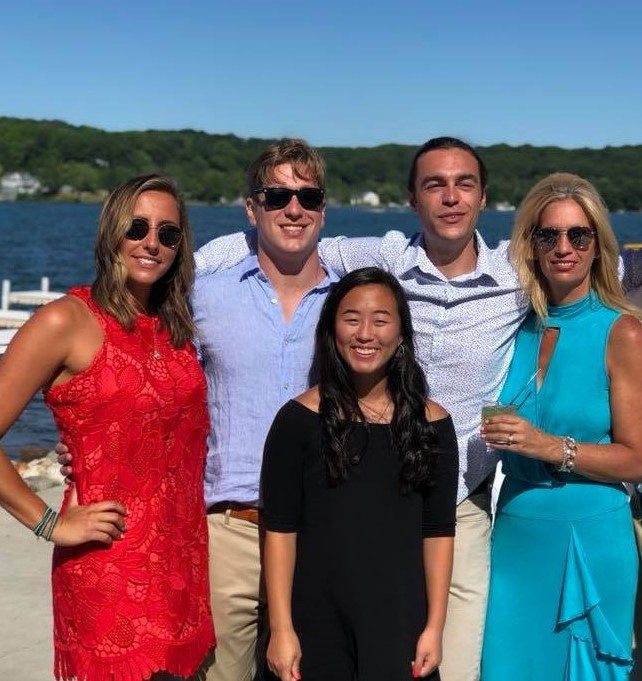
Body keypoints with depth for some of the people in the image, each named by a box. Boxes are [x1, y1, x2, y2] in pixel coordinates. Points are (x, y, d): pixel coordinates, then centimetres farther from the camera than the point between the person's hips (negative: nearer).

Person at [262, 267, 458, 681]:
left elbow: (438, 532, 3)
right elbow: (280, 528, -5)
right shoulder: (299, 419, -5)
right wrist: (281, 628, -9)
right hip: (316, 624, -1)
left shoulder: (432, 424, 1)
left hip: (401, 625, 1)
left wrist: (435, 627, -1)